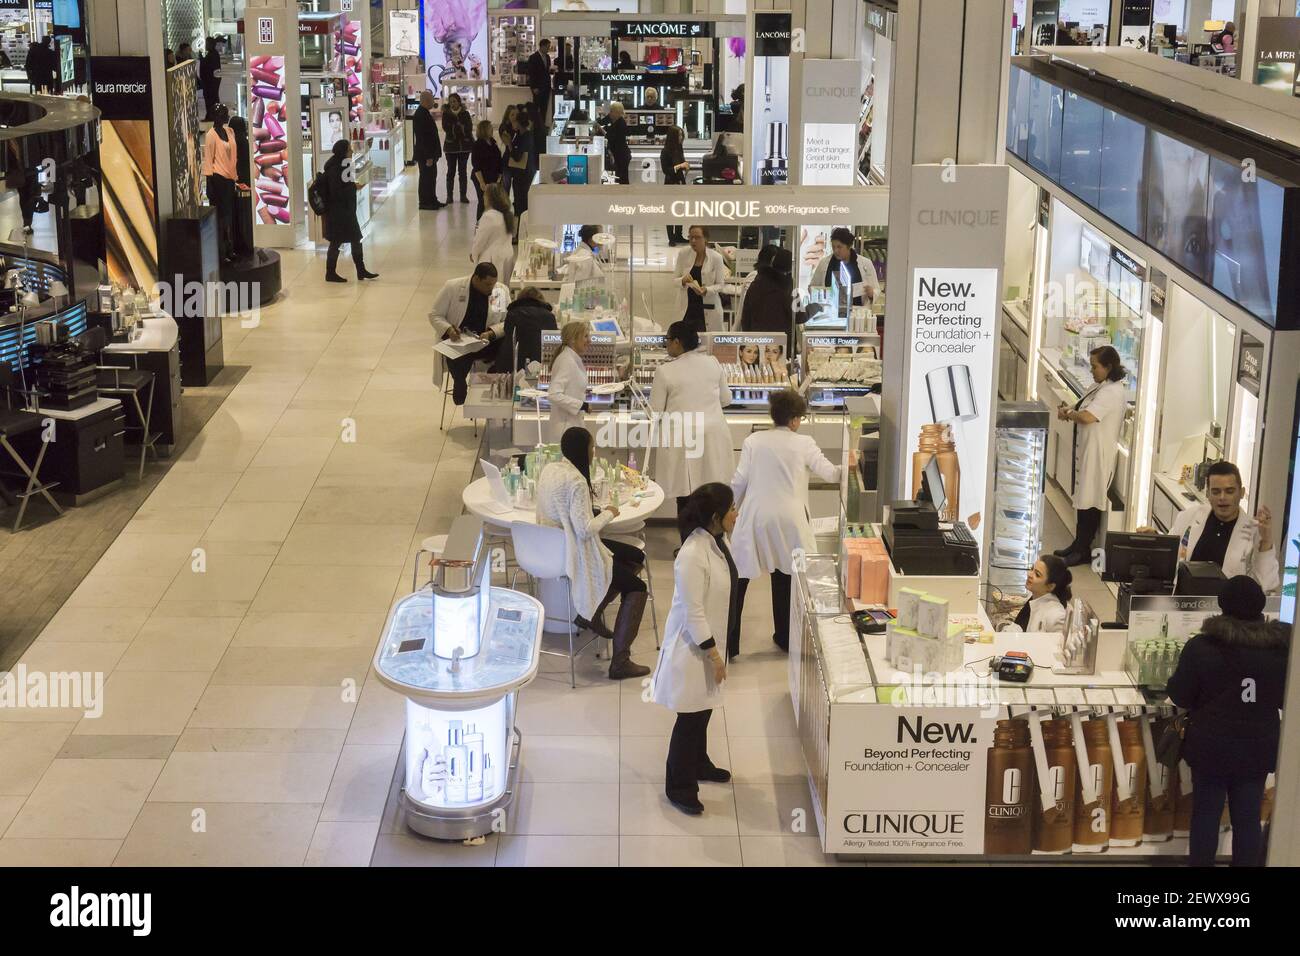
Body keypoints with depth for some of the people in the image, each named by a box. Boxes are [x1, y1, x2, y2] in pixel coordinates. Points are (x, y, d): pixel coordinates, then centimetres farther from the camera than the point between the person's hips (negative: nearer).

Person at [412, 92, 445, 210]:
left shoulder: (425, 113, 11)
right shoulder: (420, 115, -21)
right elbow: (422, 137, -24)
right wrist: (428, 156, -24)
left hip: (430, 153, 10)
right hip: (425, 154, -10)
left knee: (431, 177, 16)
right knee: (426, 177, -2)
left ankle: (432, 200, 25)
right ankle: (425, 202, 6)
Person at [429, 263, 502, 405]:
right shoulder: (452, 287, -5)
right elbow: (434, 315, 1)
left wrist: (491, 333, -22)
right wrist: (448, 329, -19)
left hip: (487, 340, 2)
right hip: (457, 340, -2)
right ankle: (461, 399, -4)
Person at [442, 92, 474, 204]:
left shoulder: (465, 113, 3)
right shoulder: (446, 114, 0)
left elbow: (469, 127, -7)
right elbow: (445, 128, -13)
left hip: (464, 145, 1)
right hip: (451, 145, -1)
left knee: (462, 170, 5)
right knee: (451, 171, 2)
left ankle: (463, 195, 10)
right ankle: (449, 196, 8)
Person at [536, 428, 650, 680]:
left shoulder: (549, 470, 4)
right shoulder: (576, 481, -25)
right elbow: (585, 529, -26)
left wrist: (597, 513, 5)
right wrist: (608, 514, -9)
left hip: (553, 549, 10)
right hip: (574, 556, -10)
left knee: (636, 556, 18)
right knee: (637, 587, -1)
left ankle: (590, 612, 18)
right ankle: (620, 662, -4)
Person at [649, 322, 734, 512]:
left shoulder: (665, 371, -8)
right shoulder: (712, 363, 3)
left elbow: (655, 413, -2)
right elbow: (726, 399, 14)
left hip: (682, 440, -3)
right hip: (713, 438, 3)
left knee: (685, 498, 3)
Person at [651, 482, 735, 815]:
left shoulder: (715, 541, -1)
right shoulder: (693, 555, -30)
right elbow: (692, 612, -25)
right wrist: (713, 654, -20)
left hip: (708, 639, 9)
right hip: (692, 645, -9)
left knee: (704, 709, 24)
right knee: (690, 716, 3)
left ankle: (698, 765, 44)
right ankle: (679, 787, 16)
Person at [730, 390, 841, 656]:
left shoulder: (753, 441, 1)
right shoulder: (804, 444, -2)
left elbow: (739, 481, 0)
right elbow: (830, 474, -1)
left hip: (754, 517, 0)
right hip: (788, 519, 0)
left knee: (738, 579, 5)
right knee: (784, 578, 16)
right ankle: (785, 638, 25)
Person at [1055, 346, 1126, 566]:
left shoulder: (1112, 392, -19)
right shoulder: (1098, 386, 13)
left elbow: (1087, 416, -30)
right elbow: (1083, 410, 20)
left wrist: (1068, 413, -11)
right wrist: (1069, 411, -2)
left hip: (1098, 453, -10)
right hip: (1085, 449, 10)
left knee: (1089, 501, -2)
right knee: (1082, 498, 15)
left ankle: (1083, 550, 5)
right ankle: (1078, 544, 24)